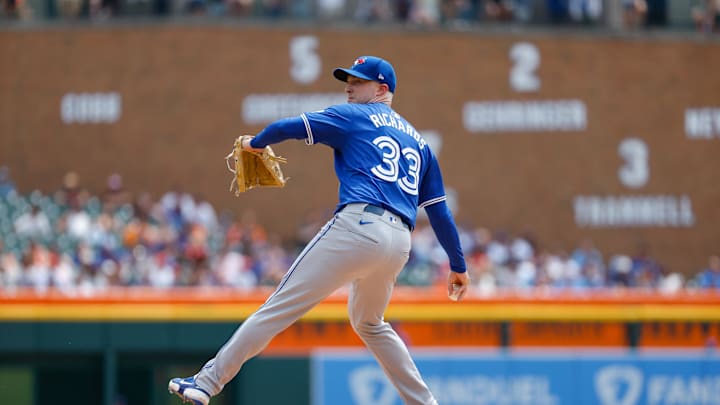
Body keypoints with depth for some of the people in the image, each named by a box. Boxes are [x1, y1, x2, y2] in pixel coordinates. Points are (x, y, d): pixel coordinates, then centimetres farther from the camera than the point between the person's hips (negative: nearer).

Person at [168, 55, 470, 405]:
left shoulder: (353, 116, 10)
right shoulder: (417, 140, 27)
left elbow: (288, 127, 1)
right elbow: (439, 209, 25)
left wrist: (255, 143, 21)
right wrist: (458, 265, 28)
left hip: (357, 225, -7)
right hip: (400, 243, 7)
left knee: (280, 306, -8)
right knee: (369, 323, 29)